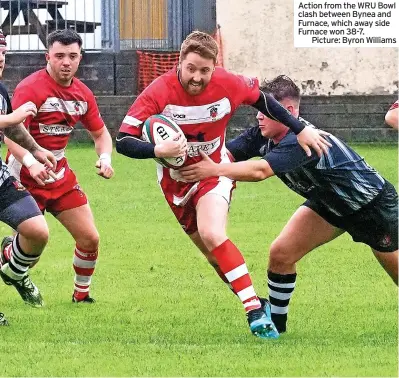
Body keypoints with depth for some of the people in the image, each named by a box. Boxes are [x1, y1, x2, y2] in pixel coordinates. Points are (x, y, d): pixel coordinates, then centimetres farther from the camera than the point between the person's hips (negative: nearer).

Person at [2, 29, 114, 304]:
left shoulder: (82, 93, 4)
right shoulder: (31, 88, -18)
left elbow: (100, 132, 17)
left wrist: (105, 158, -5)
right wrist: (31, 163, -44)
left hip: (60, 175, 6)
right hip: (27, 176, -6)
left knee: (90, 239, 3)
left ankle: (81, 294, 25)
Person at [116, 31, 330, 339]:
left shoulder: (227, 84, -20)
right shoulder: (159, 92, -24)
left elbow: (261, 99, 2)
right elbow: (123, 142, -25)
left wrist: (301, 130, 2)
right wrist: (158, 151, -43)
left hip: (214, 171, -2)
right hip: (176, 179, 2)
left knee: (212, 235, -27)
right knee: (215, 256, 5)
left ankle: (255, 311, -28)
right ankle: (256, 306, 20)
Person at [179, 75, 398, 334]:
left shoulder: (302, 140, -38)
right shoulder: (263, 136, -13)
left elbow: (260, 171, -49)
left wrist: (214, 170, -51)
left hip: (373, 203, -8)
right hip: (329, 202, 8)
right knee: (281, 254, -6)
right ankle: (275, 324, 9)